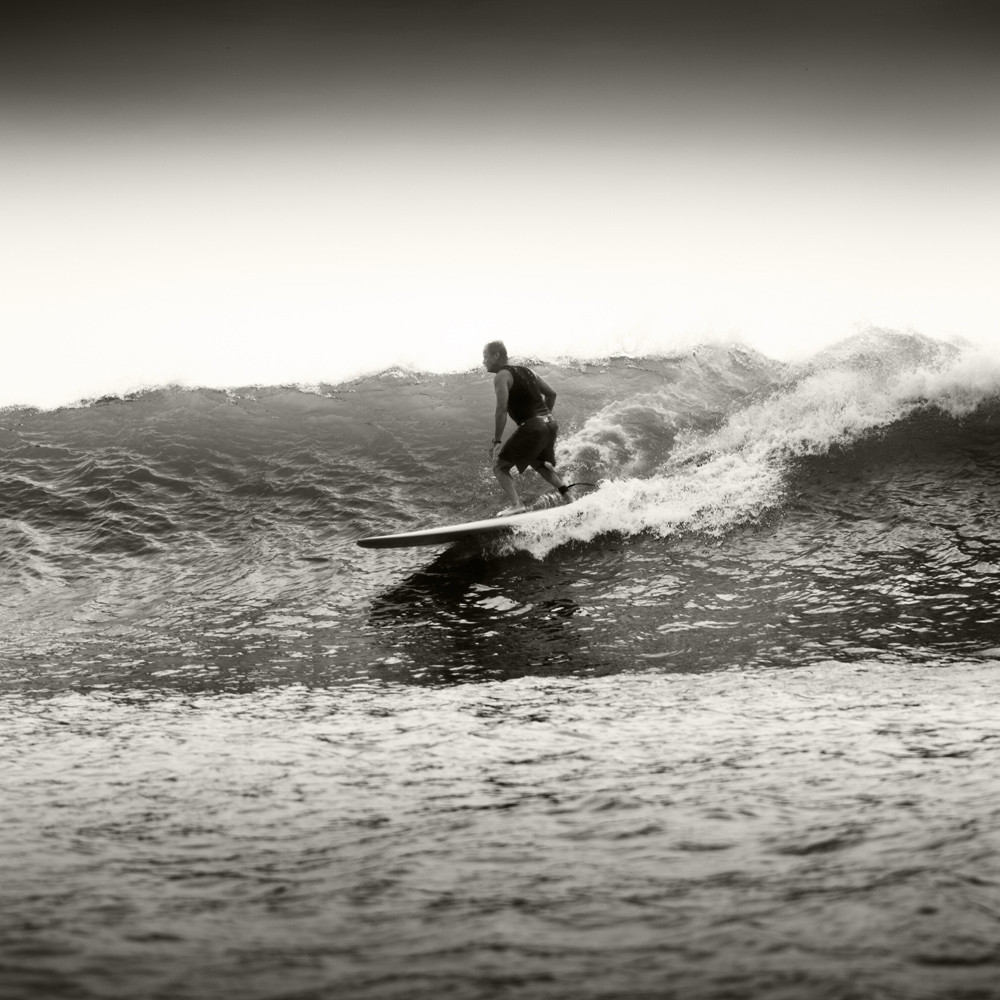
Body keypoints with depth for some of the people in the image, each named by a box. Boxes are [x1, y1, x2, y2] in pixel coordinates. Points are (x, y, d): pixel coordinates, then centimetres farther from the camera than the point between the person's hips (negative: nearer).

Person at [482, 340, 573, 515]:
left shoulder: (501, 376, -5)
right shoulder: (525, 371, 19)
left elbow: (502, 409, -16)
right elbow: (551, 393, 20)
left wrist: (497, 441, -16)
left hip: (532, 427, -8)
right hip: (550, 424, 8)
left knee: (500, 467, 1)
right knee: (540, 464, 32)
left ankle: (516, 504, -15)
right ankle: (565, 492, 21)